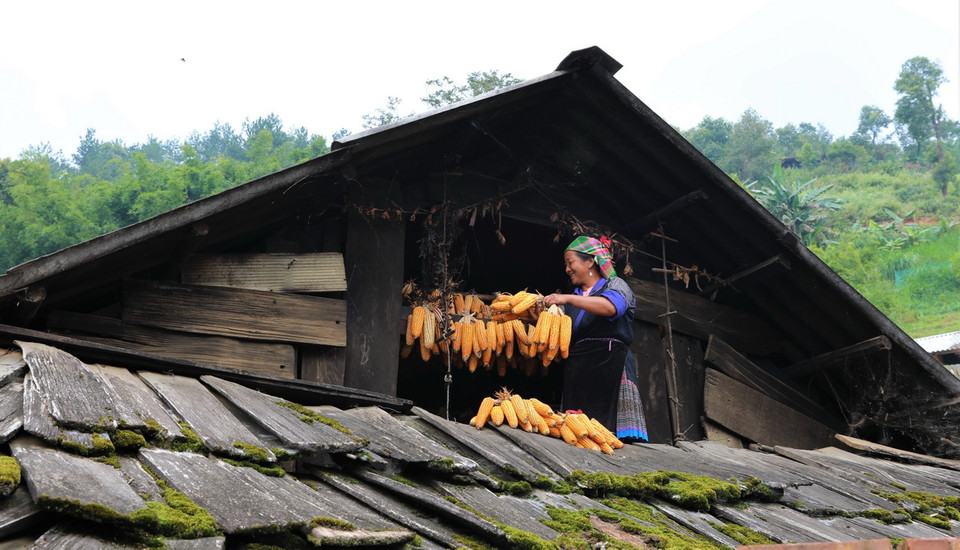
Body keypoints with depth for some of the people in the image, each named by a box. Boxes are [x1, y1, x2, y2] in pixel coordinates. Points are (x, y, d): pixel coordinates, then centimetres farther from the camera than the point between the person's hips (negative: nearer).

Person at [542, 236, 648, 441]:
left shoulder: (615, 285, 10)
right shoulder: (573, 300, 28)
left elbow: (610, 307, -14)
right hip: (577, 370, 5)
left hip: (610, 366, -5)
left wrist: (568, 299, -17)